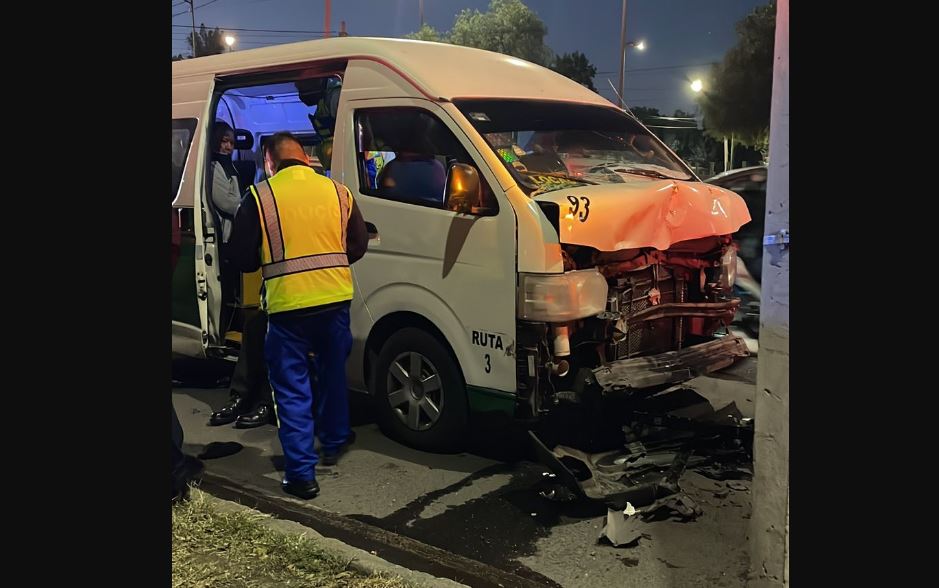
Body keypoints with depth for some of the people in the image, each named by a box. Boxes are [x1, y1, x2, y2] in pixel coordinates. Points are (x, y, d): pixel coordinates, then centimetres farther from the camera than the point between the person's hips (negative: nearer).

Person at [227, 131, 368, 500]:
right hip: (335, 300, 4)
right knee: (333, 374, 24)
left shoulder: (260, 196, -6)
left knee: (293, 390, 6)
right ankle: (334, 443, 41)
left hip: (287, 306, -3)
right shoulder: (337, 191, 3)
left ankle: (302, 473, 7)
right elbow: (358, 246, 10)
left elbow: (241, 257, -3)